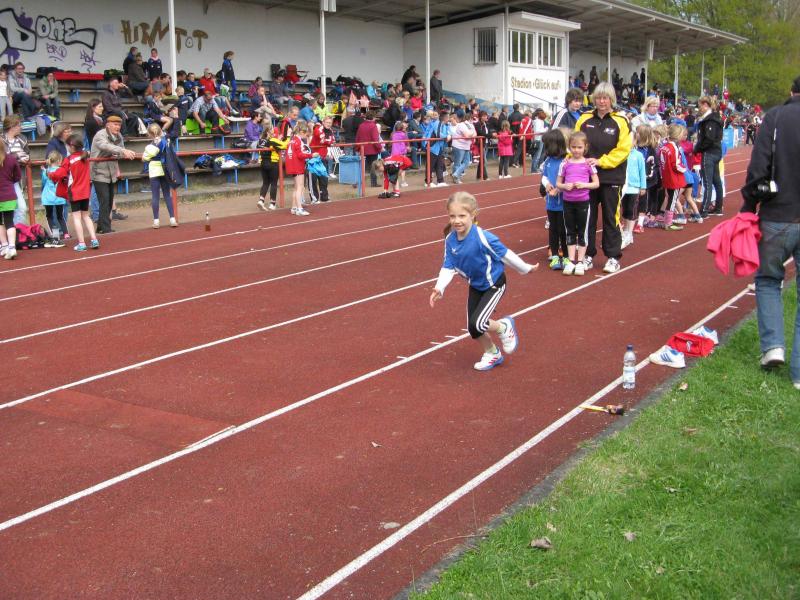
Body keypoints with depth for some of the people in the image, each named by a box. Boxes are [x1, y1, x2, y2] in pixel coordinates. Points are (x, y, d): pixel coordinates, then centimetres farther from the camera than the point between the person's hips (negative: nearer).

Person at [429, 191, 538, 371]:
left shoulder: (483, 238, -31)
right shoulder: (450, 240, -15)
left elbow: (505, 255, -18)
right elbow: (448, 267, -10)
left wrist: (526, 269, -4)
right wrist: (439, 288, -25)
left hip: (494, 284, -6)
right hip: (475, 286, 6)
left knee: (478, 323, -18)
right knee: (472, 328, 8)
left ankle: (504, 327, 15)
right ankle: (492, 354, 36)